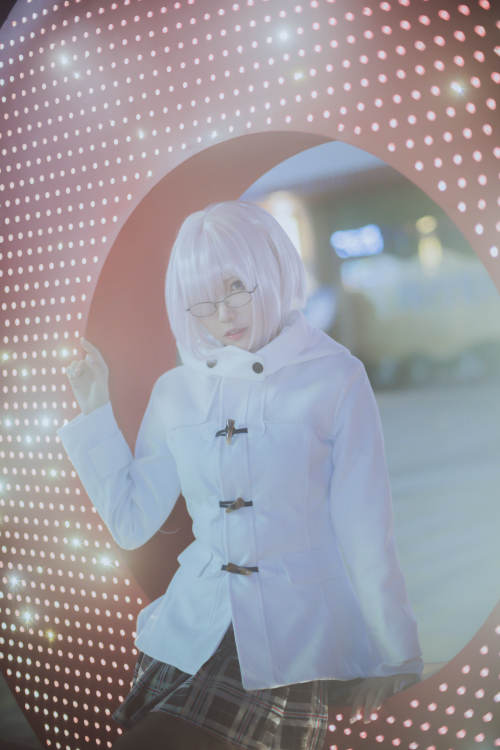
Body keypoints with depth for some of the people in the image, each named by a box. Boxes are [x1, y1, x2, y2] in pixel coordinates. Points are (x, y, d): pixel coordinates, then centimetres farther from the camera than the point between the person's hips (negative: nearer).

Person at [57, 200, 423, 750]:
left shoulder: (336, 379, -5)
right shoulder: (176, 390, 8)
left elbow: (365, 532, -4)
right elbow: (131, 523, 8)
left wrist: (389, 658, -2)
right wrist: (94, 411, 4)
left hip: (295, 643, -4)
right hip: (191, 633, 4)